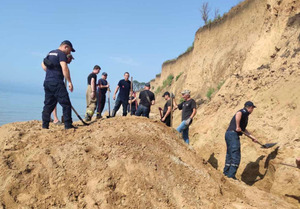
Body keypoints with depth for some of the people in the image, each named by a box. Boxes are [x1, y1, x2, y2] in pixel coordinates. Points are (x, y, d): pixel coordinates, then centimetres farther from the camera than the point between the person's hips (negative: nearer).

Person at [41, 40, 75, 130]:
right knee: (66, 104, -5)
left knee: (49, 104, 12)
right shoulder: (62, 54, -7)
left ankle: (45, 125, 11)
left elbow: (43, 64, 30)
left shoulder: (50, 53, 20)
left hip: (47, 81, 9)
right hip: (56, 82, -9)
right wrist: (70, 82, -16)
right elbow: (64, 68, -18)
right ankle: (68, 125, -7)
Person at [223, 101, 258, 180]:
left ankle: (226, 173, 23)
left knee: (230, 155, 16)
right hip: (233, 134, -10)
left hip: (229, 134, 10)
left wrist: (252, 136, 33)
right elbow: (238, 113, -30)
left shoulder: (245, 114, 25)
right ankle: (231, 175, -9)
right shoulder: (244, 111, -4)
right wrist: (238, 126, -27)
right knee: (236, 156, -8)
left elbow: (243, 129, 32)